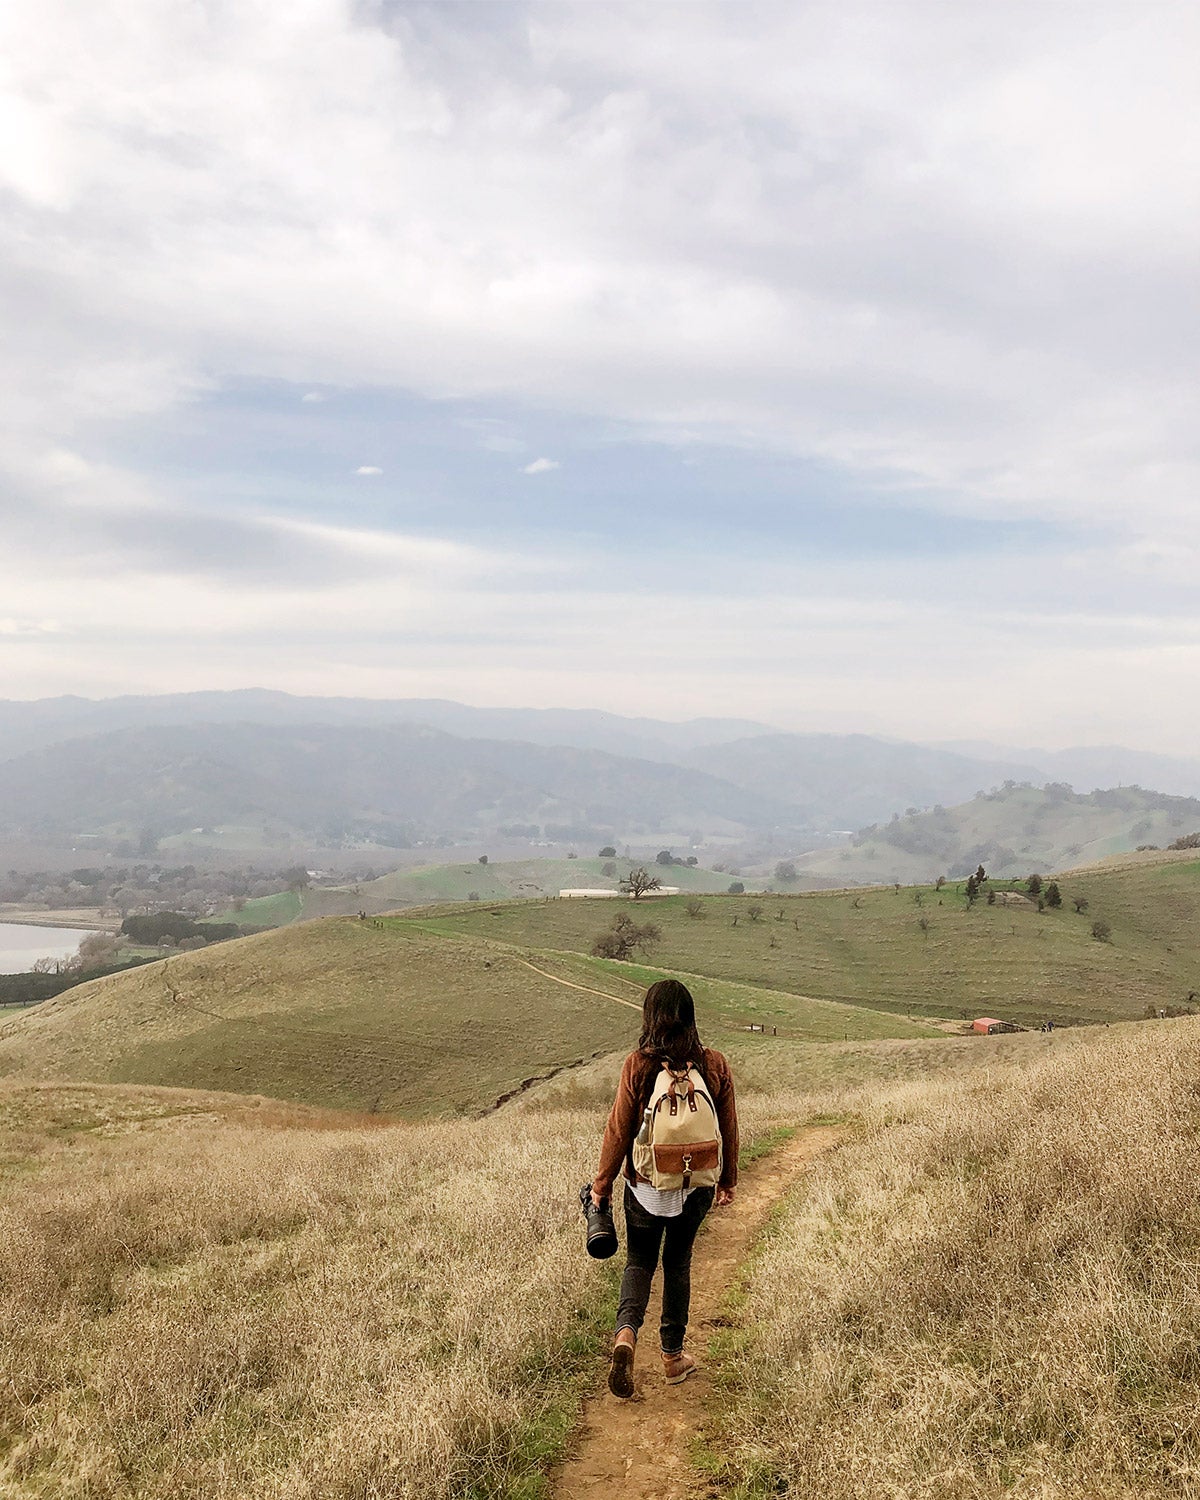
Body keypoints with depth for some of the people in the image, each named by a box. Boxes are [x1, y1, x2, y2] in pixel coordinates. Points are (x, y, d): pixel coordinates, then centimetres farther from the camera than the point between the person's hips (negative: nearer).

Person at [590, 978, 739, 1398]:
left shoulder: (638, 1065, -13)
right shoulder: (714, 1065, -6)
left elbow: (618, 1129, -8)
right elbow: (728, 1130, 2)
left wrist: (602, 1183, 4)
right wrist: (727, 1180, 16)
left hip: (646, 1183, -2)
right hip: (696, 1186, 2)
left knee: (640, 1262, 15)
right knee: (678, 1262, 19)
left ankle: (626, 1332, -10)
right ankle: (673, 1356, 26)